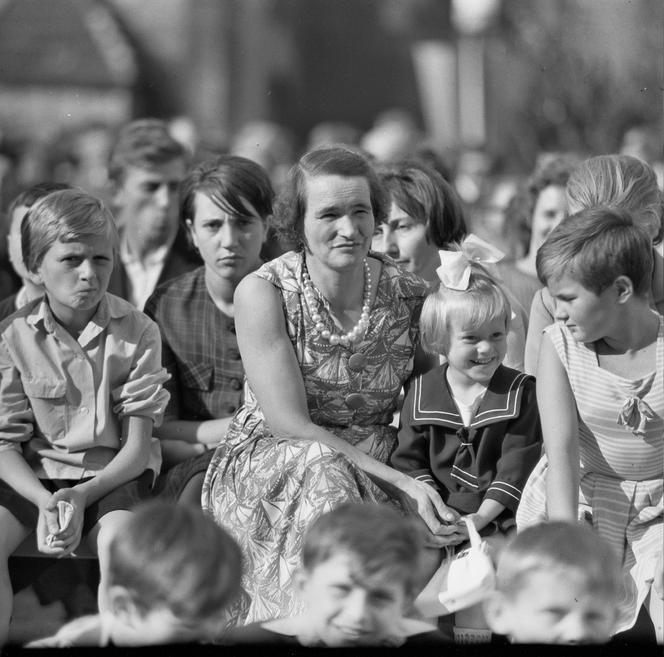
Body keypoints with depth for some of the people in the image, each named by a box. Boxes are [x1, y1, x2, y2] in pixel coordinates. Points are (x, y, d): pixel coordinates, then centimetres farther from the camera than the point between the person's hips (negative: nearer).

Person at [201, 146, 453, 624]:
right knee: (323, 471, -34)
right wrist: (401, 483, -24)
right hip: (265, 468, -3)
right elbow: (289, 424, -17)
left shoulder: (410, 297, 0)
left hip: (377, 470, 3)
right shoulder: (263, 293, -10)